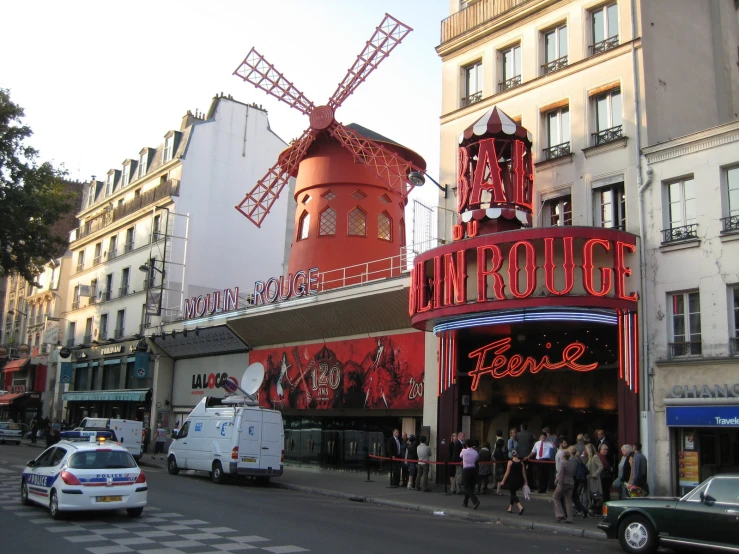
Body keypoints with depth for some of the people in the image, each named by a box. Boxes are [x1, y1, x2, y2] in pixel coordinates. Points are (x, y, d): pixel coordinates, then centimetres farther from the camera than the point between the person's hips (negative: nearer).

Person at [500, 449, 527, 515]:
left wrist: (503, 481, -3)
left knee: (513, 494, -2)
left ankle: (520, 507, -24)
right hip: (519, 480, 5)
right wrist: (525, 481, 9)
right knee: (513, 493, 20)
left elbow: (507, 472, -9)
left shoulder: (510, 462, -9)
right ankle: (510, 508, 27)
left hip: (512, 480, -5)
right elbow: (523, 473, 2)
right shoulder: (521, 462, 2)